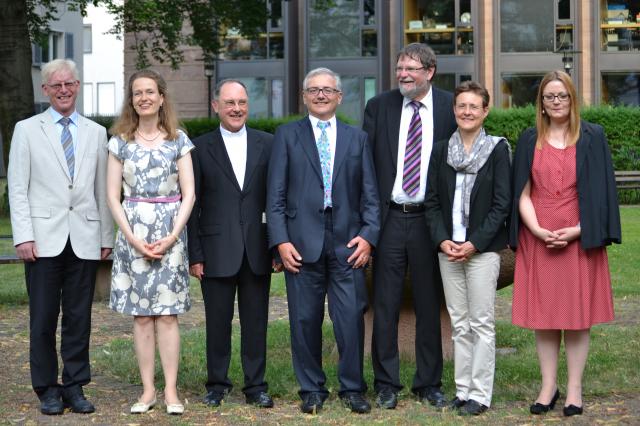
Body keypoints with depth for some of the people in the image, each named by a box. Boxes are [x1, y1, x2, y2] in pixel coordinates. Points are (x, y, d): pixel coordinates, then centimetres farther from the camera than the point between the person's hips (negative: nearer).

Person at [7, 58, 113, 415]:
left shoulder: (96, 133, 13)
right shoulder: (27, 130, 5)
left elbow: (103, 189, 12)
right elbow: (17, 188, 1)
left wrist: (107, 236, 7)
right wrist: (23, 236, -8)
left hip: (85, 240, 2)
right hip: (44, 239, -2)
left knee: (80, 318, 5)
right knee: (43, 319, 1)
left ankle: (75, 387, 14)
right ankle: (48, 389, 12)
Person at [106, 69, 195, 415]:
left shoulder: (178, 140, 4)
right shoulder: (120, 142, 6)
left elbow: (188, 194, 2)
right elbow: (113, 196, 3)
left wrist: (171, 237, -9)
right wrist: (133, 238, -8)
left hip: (170, 234, -1)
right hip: (133, 234, 1)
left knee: (167, 315, -2)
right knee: (141, 316, 2)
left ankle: (171, 390, 2)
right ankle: (148, 390, 8)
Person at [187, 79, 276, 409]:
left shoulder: (267, 144, 6)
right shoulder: (200, 147, 2)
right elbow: (192, 205, 1)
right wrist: (195, 254, -4)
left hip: (257, 250, 1)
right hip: (217, 251, -1)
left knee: (255, 321, 7)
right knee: (217, 321, 6)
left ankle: (256, 385, 15)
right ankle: (217, 384, 18)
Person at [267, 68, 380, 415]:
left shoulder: (357, 138, 13)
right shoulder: (286, 135, 8)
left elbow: (370, 194, 9)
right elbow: (275, 194, 3)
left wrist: (368, 235, -4)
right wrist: (280, 240, -7)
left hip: (348, 242, 1)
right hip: (302, 241, -1)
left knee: (351, 317, -2)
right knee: (305, 319, 4)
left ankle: (352, 388, 11)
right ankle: (312, 389, 17)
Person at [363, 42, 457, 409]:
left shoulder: (451, 107, 1)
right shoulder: (379, 107, 4)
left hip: (431, 220, -1)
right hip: (390, 218, 1)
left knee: (430, 306, 8)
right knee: (385, 306, 5)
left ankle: (429, 385, 20)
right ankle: (386, 384, 15)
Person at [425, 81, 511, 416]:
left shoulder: (497, 149, -2)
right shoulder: (441, 150, 9)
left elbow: (502, 203, -6)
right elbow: (432, 201, 8)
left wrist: (475, 243, -13)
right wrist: (442, 239, -6)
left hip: (483, 248, -4)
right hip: (448, 248, 4)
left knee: (481, 323, -2)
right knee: (459, 324, 8)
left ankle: (480, 394, 3)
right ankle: (463, 389, 15)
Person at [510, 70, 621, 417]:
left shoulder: (592, 138, 3)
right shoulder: (529, 141, 8)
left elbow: (601, 191, 0)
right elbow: (522, 194, 4)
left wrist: (577, 230, -12)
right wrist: (538, 231, -12)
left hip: (578, 240, -2)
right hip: (538, 239, 2)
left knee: (577, 313, 1)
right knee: (542, 314, 3)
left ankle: (574, 389, 8)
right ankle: (548, 387, 11)